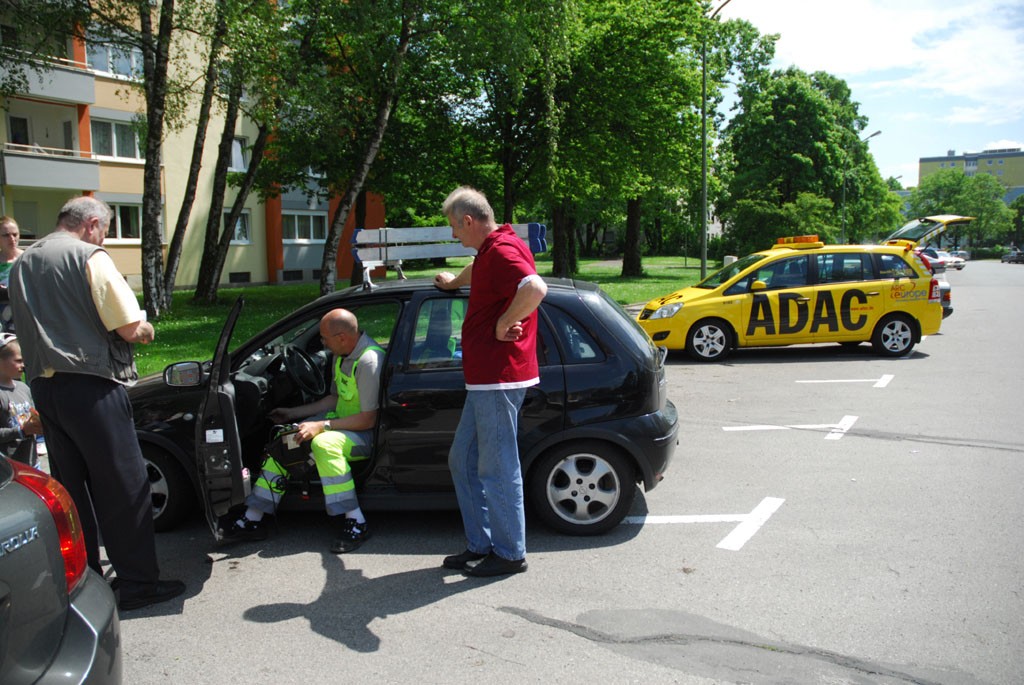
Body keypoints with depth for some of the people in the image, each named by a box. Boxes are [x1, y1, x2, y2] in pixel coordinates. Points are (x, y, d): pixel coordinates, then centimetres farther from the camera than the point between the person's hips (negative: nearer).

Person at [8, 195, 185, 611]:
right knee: (124, 487, 0)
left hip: (43, 386, 8)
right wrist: (146, 331, 7)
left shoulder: (21, 265, 16)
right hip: (91, 386, -8)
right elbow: (129, 327, -15)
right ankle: (138, 583, 5)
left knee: (71, 488, 15)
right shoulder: (90, 257, -9)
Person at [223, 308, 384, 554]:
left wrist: (321, 426, -24)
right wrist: (293, 413, 17)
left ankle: (356, 523, -29)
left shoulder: (369, 361, -25)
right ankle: (253, 519, 6)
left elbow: (368, 419, -25)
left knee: (324, 443, -36)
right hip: (341, 419, 10)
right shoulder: (343, 356, 5)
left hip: (366, 432, -10)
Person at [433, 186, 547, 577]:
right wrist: (454, 282, 59)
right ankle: (480, 545, 24)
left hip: (499, 380, -11)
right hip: (484, 380, 11)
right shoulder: (490, 250, 17)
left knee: (497, 469, -2)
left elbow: (535, 288, -36)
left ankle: (510, 554, 11)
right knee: (462, 460, 16)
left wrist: (504, 323, -23)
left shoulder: (502, 250, -16)